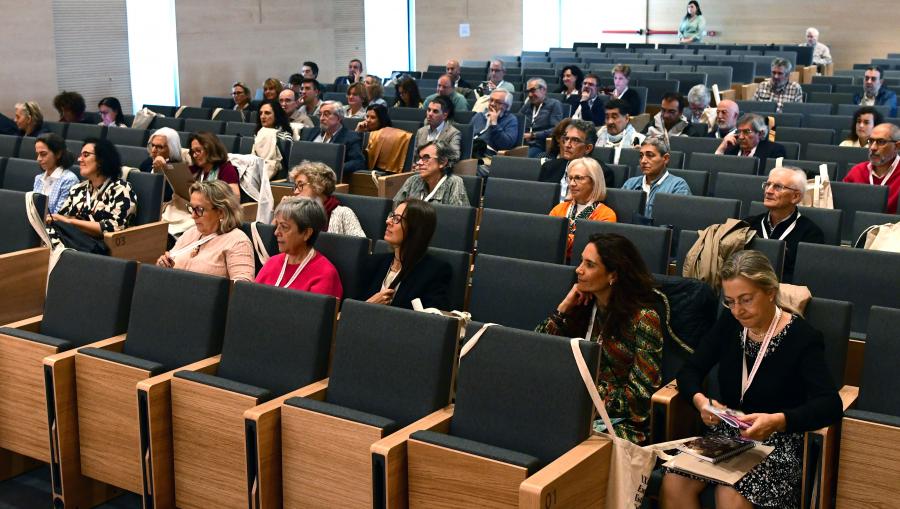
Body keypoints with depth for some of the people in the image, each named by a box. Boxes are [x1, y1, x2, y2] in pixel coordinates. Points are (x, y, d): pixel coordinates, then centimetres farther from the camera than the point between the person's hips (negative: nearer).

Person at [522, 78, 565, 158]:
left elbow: (555, 130, -8)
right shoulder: (528, 105, 22)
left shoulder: (554, 104, 5)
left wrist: (533, 135, -12)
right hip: (523, 144, 4)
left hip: (540, 146, -4)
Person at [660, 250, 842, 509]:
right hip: (726, 433, 5)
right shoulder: (730, 323, 5)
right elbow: (689, 371, 5)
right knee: (673, 484, -22)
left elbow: (830, 405, -23)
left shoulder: (802, 337, -12)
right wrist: (700, 400, -19)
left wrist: (777, 421, -41)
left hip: (778, 442, -4)